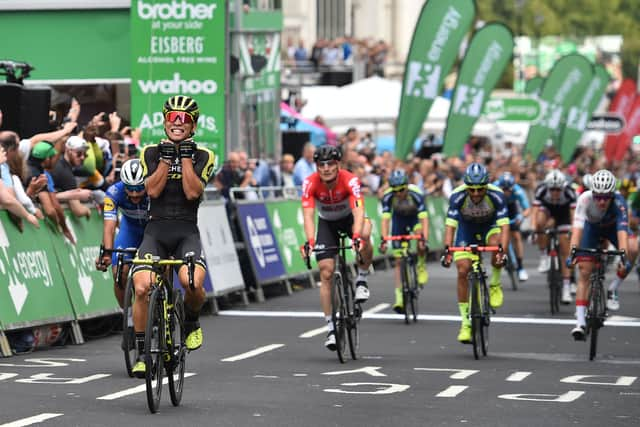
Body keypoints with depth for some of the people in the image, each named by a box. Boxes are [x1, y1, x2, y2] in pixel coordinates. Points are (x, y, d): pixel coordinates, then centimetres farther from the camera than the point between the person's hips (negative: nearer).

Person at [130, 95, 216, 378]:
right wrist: (166, 158, -12)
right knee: (141, 288, -20)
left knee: (193, 282, -29)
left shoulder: (204, 156, 4)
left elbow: (192, 192, -10)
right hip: (156, 230, 1)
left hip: (186, 232, -1)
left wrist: (186, 156, -11)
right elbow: (153, 189, -7)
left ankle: (191, 321, 6)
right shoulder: (151, 152, 7)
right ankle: (143, 352, -3)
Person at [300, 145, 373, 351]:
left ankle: (362, 279, -13)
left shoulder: (350, 180, -31)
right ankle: (330, 327, 0)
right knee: (326, 273, -9)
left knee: (364, 234, -37)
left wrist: (356, 237, -59)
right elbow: (308, 215, -35)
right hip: (327, 223, 1)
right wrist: (310, 241, -51)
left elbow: (358, 212, -42)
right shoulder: (310, 183, -27)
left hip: (348, 218, -1)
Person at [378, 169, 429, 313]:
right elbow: (385, 220, -33)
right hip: (399, 218, 1)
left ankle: (421, 267, -11)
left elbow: (424, 218, -39)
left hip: (415, 217, -1)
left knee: (419, 233, -35)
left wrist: (424, 240, -50)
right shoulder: (388, 196, -29)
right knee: (399, 259, -5)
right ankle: (399, 297, -3)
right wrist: (383, 239, -46)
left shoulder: (415, 194, -34)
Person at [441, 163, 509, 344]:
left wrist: (502, 251, -51)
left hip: (489, 226, -1)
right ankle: (466, 323, -3)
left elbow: (504, 226, -37)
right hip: (466, 228, 1)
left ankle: (495, 285, -8)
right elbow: (450, 225, -34)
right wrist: (447, 250, -48)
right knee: (462, 272, -12)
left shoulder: (496, 195, -32)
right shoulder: (457, 196, -30)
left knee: (496, 246, -35)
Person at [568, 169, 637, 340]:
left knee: (633, 248, -31)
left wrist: (623, 257, -59)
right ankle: (580, 322, -8)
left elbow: (622, 231, -46)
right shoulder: (585, 199, -36)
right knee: (584, 273, -11)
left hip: (613, 228, 0)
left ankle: (613, 289, -14)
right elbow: (577, 227, -43)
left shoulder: (619, 202, -37)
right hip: (592, 228, 0)